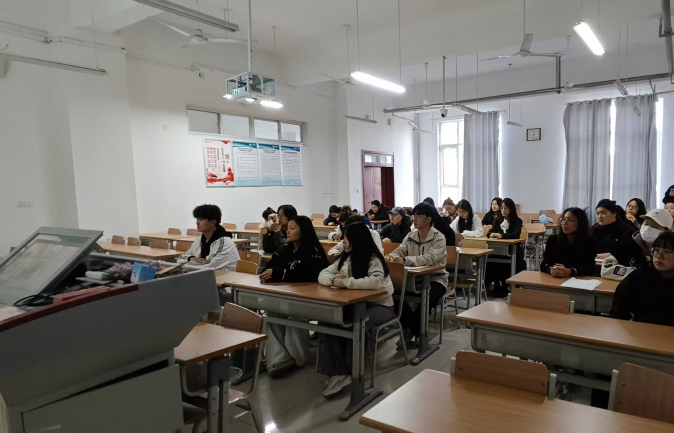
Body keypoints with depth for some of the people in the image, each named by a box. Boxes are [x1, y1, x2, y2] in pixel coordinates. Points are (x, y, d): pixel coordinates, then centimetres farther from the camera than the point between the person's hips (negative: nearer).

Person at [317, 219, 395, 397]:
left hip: (379, 305, -6)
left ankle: (350, 372, -15)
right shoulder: (346, 258, 7)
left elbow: (375, 282, -36)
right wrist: (333, 279, -17)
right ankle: (338, 373, -22)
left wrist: (344, 282, -30)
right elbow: (322, 275, 7)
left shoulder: (373, 259, -15)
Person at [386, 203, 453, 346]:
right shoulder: (410, 236, 6)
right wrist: (391, 257, -27)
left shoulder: (439, 237, -12)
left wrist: (405, 260, -40)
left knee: (425, 300, -34)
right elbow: (399, 251, -2)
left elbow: (429, 258, -28)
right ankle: (416, 331, -3)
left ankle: (410, 330, -4)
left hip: (435, 279, -5)